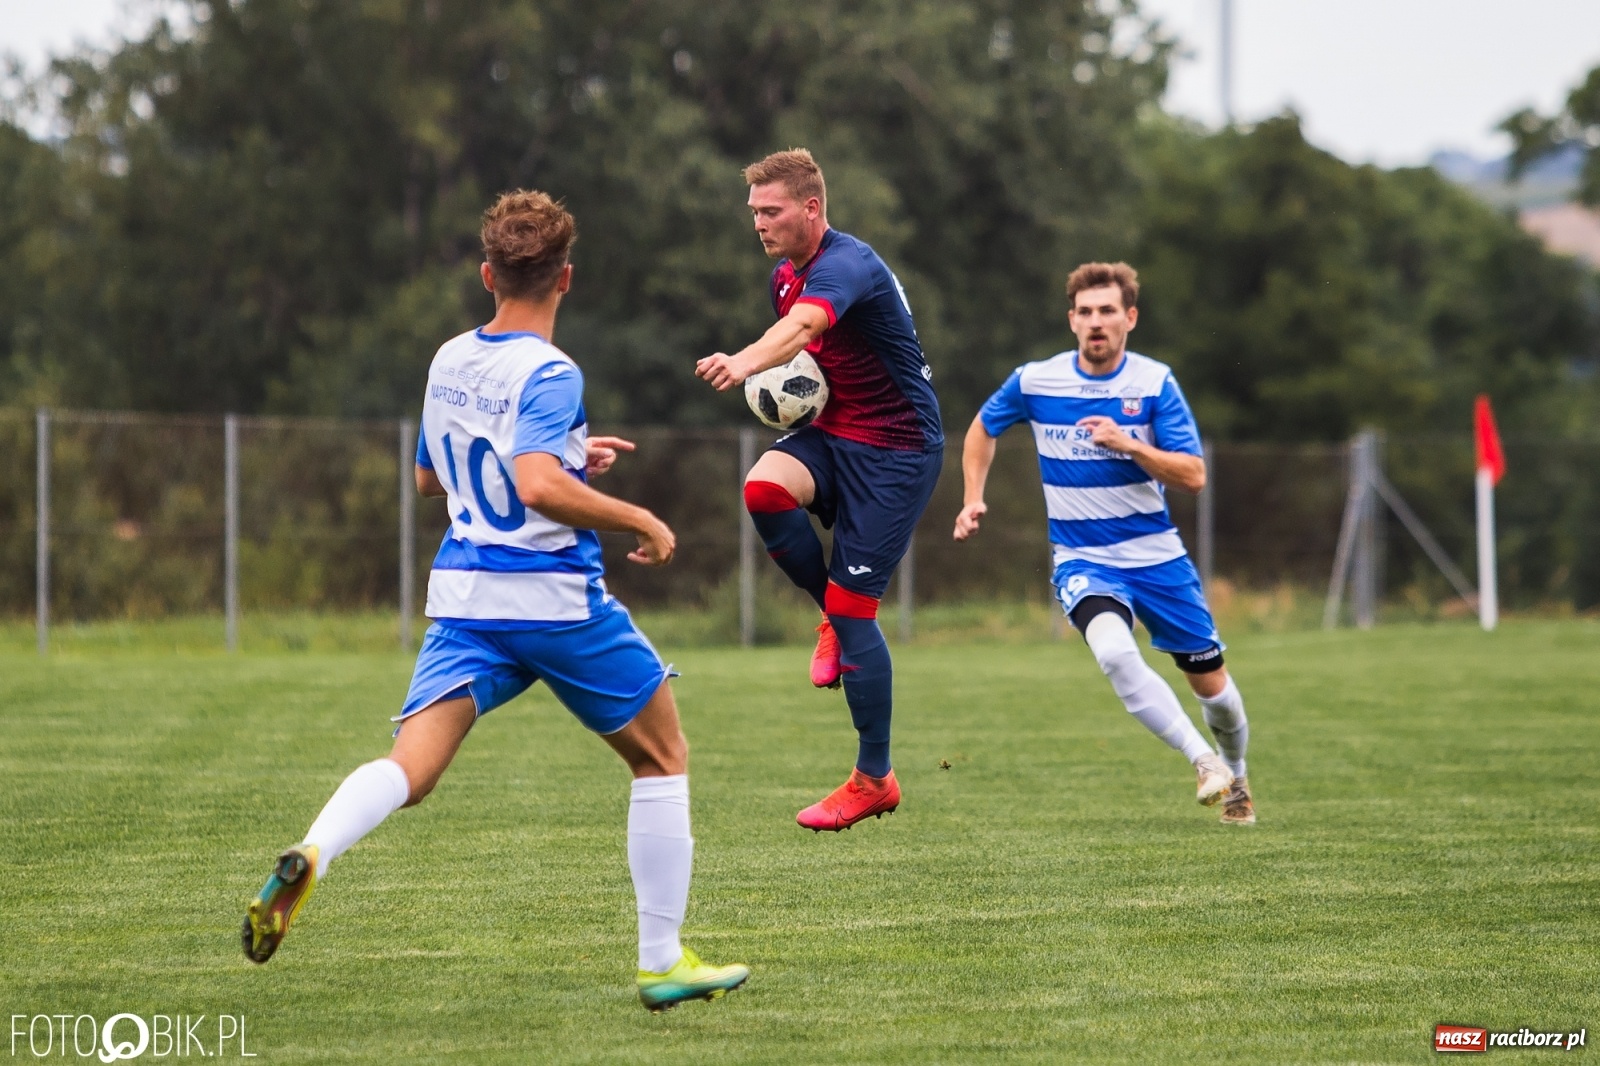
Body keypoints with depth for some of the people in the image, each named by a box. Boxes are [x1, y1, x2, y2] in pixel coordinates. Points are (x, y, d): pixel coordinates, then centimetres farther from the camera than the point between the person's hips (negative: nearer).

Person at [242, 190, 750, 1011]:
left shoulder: (448, 361, 9)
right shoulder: (549, 375, -14)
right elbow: (539, 488, -29)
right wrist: (640, 521, -17)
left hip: (466, 602, 6)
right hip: (556, 599, -5)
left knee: (410, 767, -7)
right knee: (662, 759, 13)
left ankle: (308, 858, -38)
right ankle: (662, 962, 13)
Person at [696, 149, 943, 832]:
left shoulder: (846, 266, -21)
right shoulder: (786, 275, 8)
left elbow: (802, 326, -44)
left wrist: (746, 363, -63)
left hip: (896, 449, -8)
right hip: (831, 433, 8)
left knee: (852, 610, -9)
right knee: (765, 487, -26)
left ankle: (874, 778, 6)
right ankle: (835, 618, -1)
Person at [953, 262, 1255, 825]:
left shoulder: (1155, 383, -9)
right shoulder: (1034, 382, -6)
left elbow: (1193, 476, -13)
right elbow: (983, 428, 15)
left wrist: (1128, 444, -26)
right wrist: (973, 498, 6)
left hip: (1156, 555, 1)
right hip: (1082, 560, -1)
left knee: (1210, 683, 7)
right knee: (1114, 650, -33)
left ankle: (1234, 774, 37)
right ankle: (1203, 760, -24)